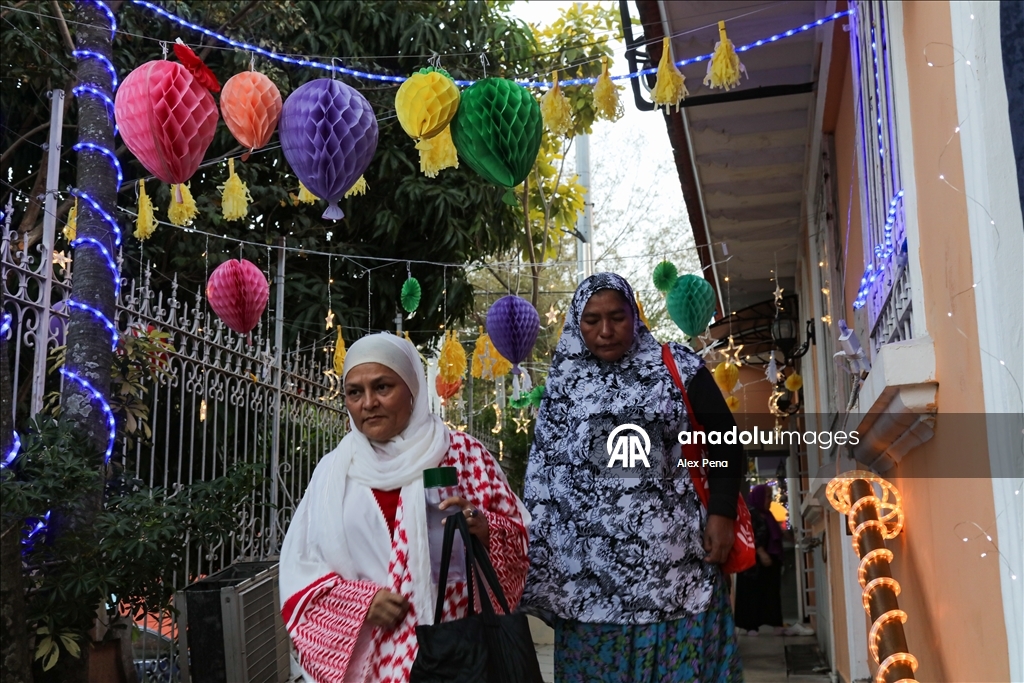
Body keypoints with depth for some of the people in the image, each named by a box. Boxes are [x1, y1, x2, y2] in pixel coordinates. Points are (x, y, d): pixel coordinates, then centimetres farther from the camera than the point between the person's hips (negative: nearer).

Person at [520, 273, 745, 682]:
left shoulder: (677, 368, 2)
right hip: (592, 563, 2)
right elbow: (543, 470, 10)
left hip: (671, 554, -2)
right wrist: (536, 565, 5)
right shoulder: (564, 383, 8)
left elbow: (725, 440, 5)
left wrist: (722, 514, -6)